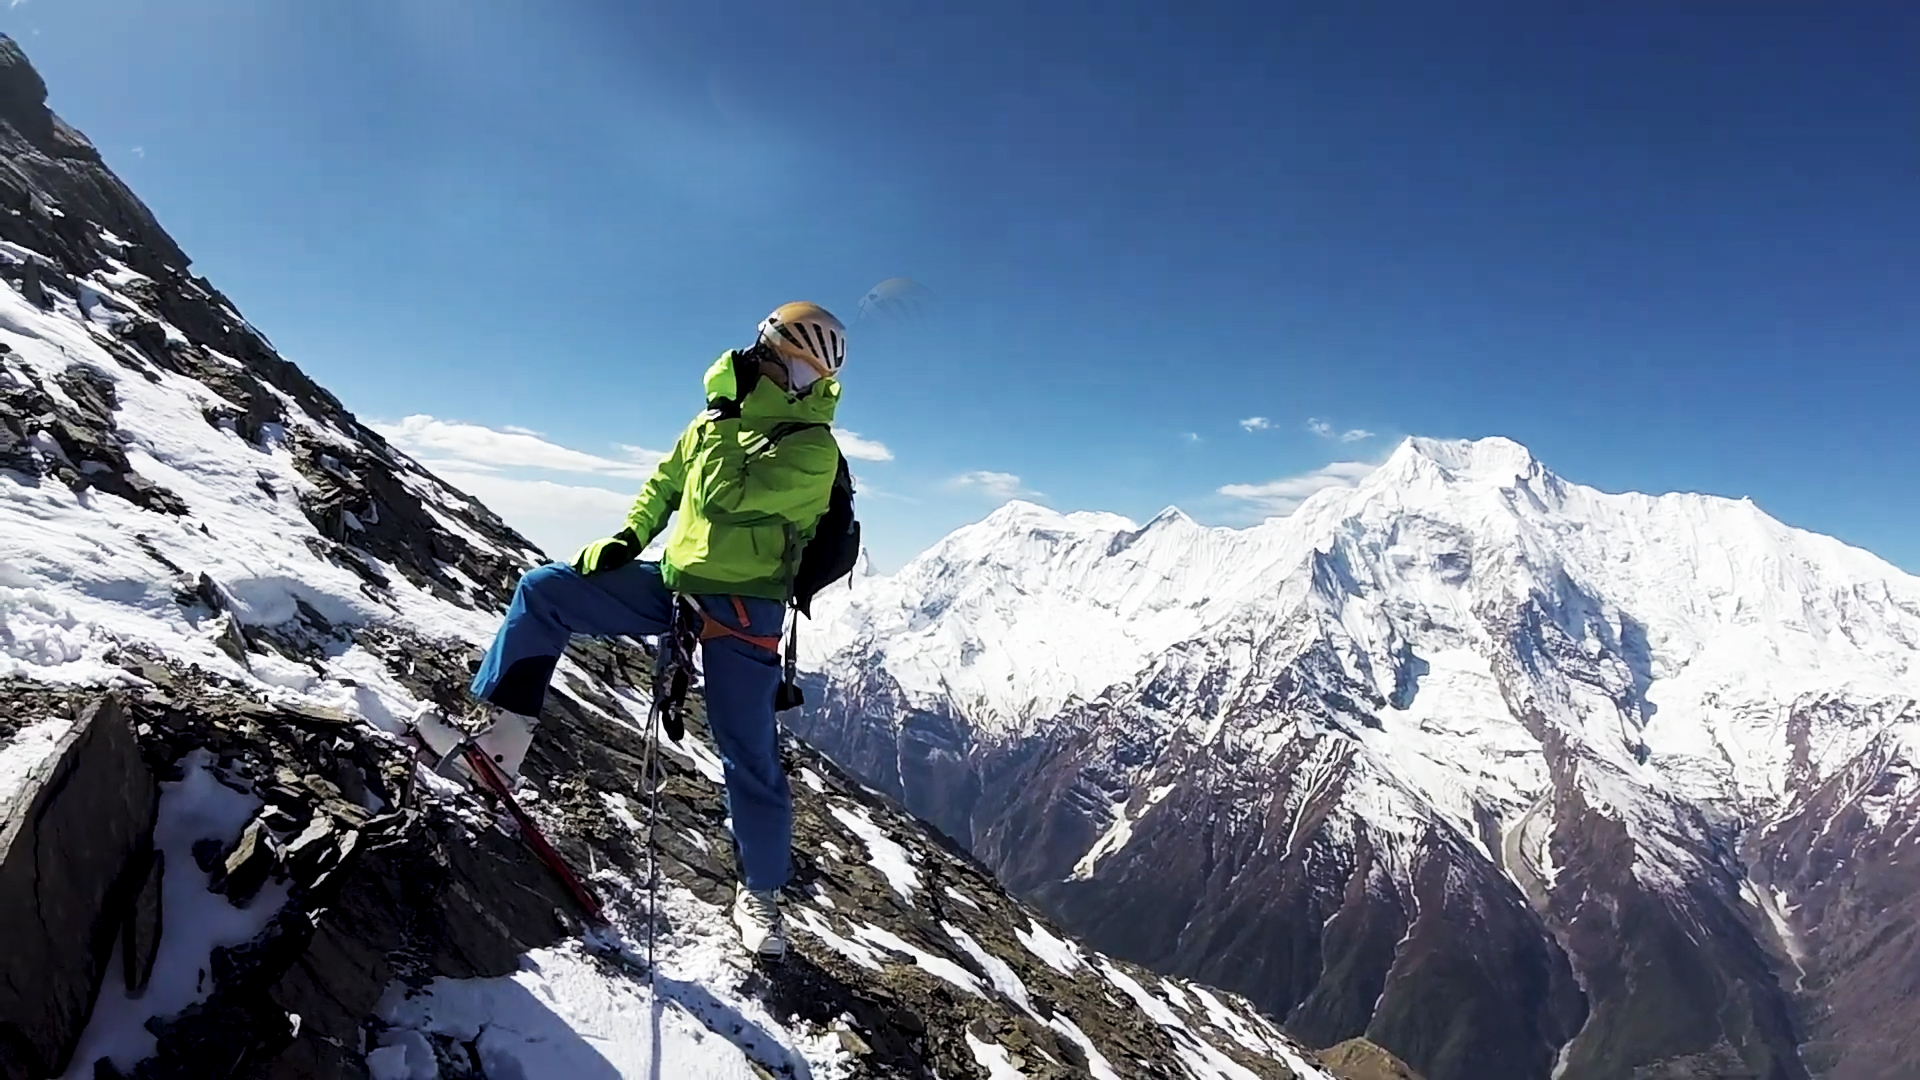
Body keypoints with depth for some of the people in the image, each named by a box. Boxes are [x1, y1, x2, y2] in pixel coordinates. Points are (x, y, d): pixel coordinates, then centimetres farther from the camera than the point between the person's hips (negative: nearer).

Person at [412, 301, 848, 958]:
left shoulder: (813, 449, -15)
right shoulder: (719, 419, 8)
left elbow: (721, 497, -27)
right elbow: (666, 482, 19)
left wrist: (726, 414, -18)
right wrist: (629, 537, 5)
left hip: (742, 613, -6)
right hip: (671, 582, 7)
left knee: (749, 756, -1)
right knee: (544, 590, 0)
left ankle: (760, 892, 19)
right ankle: (502, 730, 5)